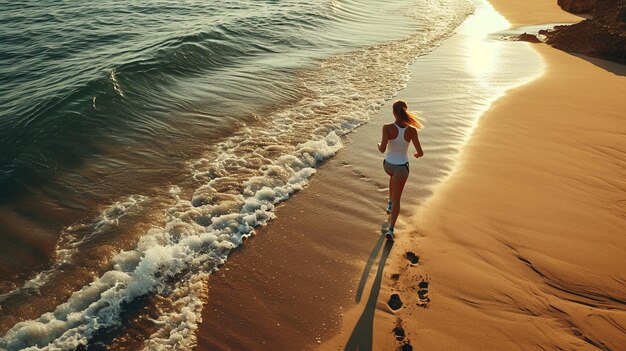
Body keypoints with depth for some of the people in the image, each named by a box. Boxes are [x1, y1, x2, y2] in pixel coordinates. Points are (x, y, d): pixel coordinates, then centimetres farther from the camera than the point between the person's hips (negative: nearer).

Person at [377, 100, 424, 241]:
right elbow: (420, 153, -14)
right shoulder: (412, 130, -16)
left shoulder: (387, 128, -19)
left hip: (388, 164, 2)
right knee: (397, 198, 9)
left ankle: (390, 203, 46)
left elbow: (382, 149, -28)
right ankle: (390, 229, 1)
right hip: (402, 166, -1)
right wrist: (416, 154, 10)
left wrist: (379, 145, -4)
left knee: (394, 175, 39)